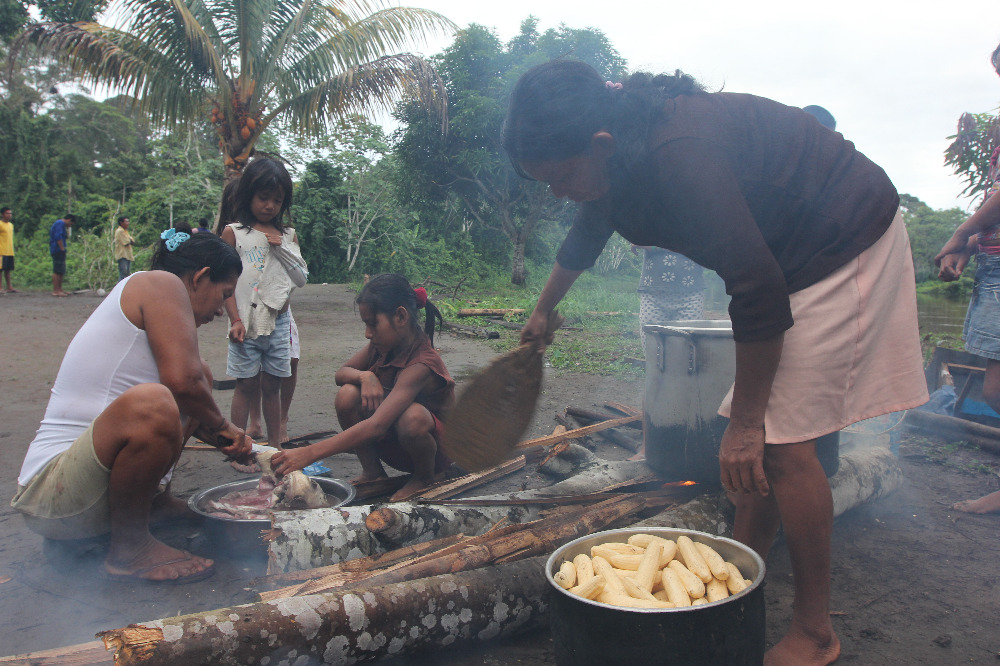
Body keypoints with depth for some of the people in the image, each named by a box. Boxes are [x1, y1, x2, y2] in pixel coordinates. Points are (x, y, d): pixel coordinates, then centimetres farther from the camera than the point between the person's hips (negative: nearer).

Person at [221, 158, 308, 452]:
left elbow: (302, 278, 7)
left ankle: (275, 447, 18)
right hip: (247, 322, -3)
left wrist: (281, 248, -6)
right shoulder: (234, 233, 1)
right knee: (246, 385, 1)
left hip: (279, 321, 3)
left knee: (272, 386, 10)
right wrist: (236, 320, -10)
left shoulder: (287, 235, 11)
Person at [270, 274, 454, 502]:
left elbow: (376, 425, -42)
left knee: (413, 415, -40)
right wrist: (364, 376, -23)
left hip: (437, 447, -6)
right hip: (392, 446, 6)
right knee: (348, 394, -19)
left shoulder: (421, 365, -32)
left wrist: (309, 453, -47)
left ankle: (425, 477, -9)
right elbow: (341, 373, 3)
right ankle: (372, 471, -2)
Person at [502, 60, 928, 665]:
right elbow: (586, 236, 19)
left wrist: (744, 425, -22)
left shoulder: (681, 158, -33)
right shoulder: (620, 154, -2)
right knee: (760, 445, 7)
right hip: (789, 251, 9)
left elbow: (759, 293, -31)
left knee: (782, 442, -11)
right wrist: (542, 311, 36)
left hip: (845, 245, -9)